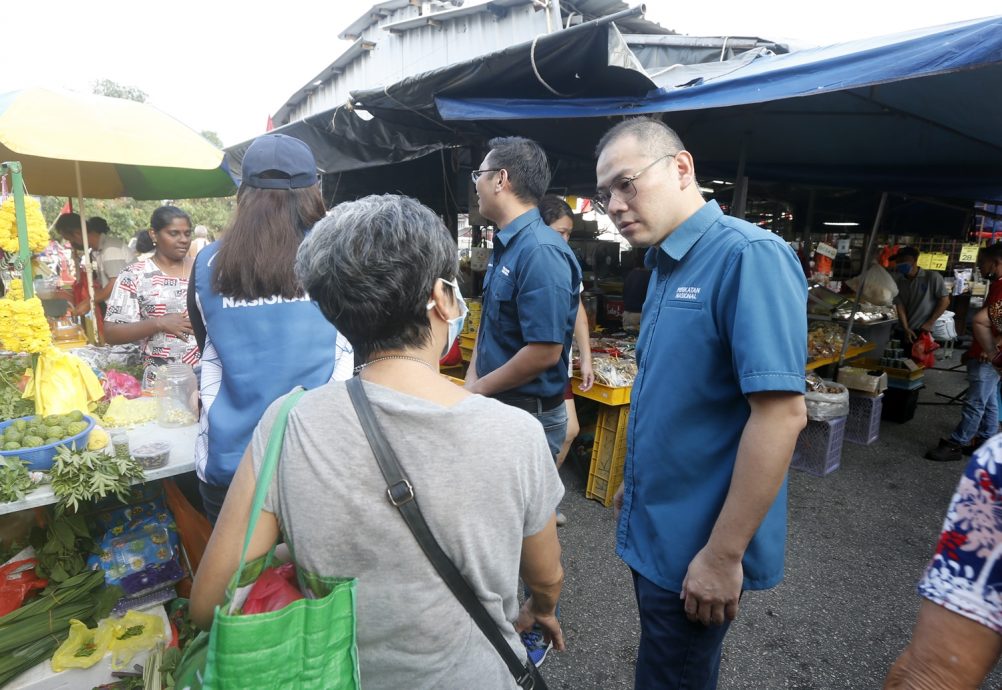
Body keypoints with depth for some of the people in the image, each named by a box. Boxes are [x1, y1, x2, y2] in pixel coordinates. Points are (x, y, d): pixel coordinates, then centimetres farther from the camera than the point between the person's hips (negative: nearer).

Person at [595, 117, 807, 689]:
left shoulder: (751, 257, -21)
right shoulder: (667, 266, 6)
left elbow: (782, 412, -26)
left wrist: (722, 554, -22)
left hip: (695, 544, -8)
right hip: (656, 528, 8)